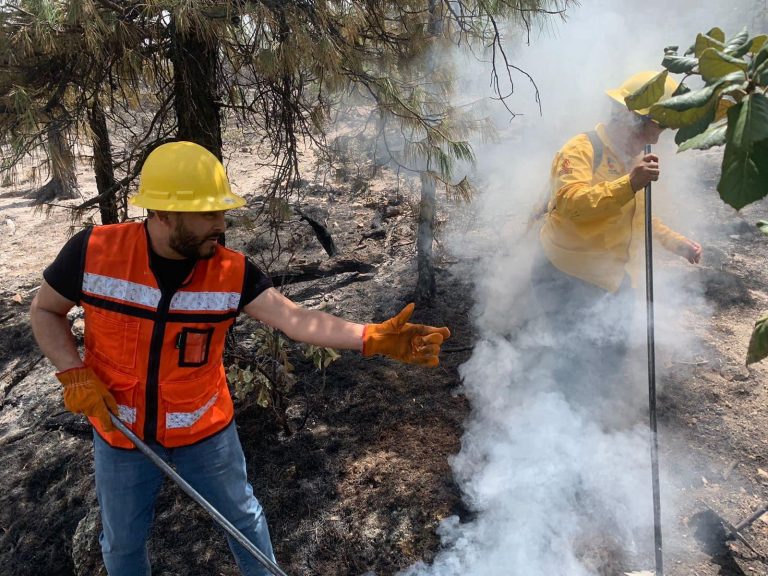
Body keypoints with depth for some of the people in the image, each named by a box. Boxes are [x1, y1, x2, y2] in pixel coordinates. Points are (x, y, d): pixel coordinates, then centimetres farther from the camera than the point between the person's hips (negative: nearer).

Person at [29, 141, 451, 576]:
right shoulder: (92, 251, -19)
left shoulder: (233, 271, -21)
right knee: (123, 541, 23)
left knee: (242, 516, 21)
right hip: (120, 433, 1)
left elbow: (296, 319, -30)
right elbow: (45, 311, -3)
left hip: (205, 430, 0)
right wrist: (75, 375, -16)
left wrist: (371, 337, -42)